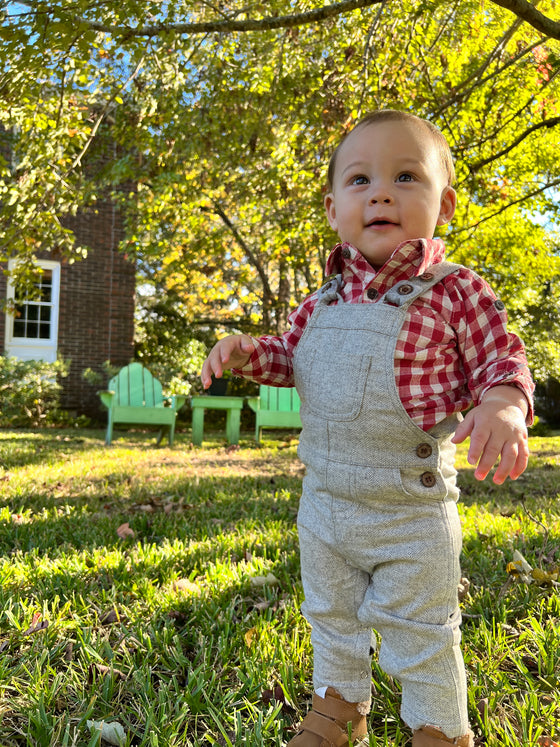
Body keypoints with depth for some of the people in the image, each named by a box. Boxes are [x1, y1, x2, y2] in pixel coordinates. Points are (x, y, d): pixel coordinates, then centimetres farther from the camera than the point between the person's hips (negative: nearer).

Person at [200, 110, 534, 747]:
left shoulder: (455, 292, -13)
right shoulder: (323, 303, 3)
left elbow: (502, 361, -8)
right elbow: (290, 356, 16)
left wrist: (502, 405, -31)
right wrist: (245, 350, -5)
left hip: (412, 516, -5)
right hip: (323, 504, 6)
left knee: (420, 637, 12)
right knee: (331, 618, 24)